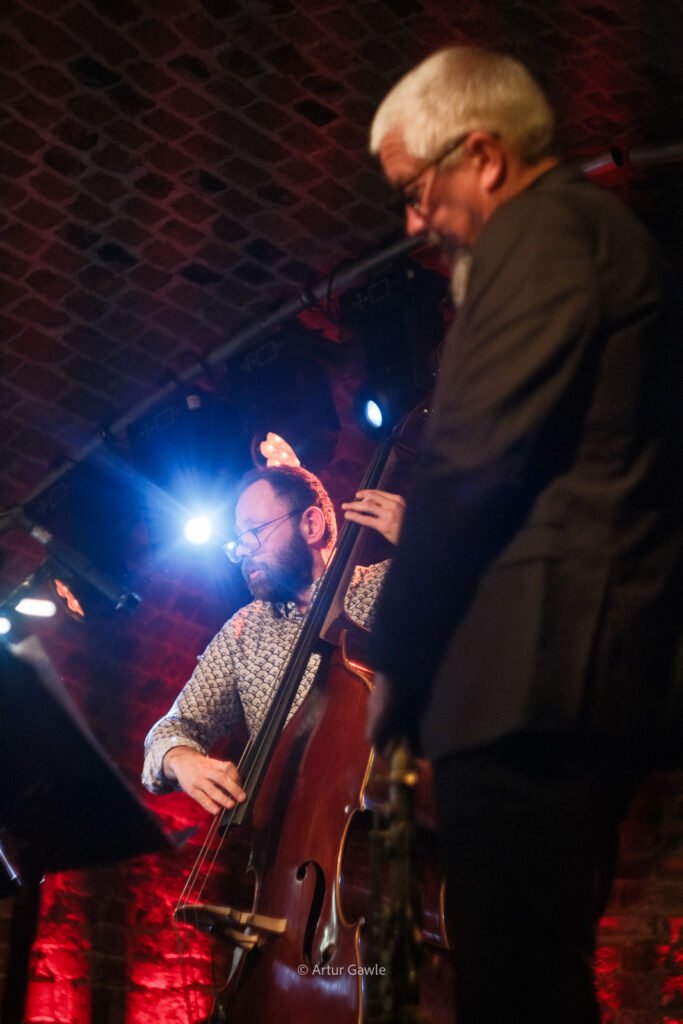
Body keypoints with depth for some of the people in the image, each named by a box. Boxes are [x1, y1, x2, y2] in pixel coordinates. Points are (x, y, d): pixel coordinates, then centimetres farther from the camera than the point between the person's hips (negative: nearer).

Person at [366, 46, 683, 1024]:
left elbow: (474, 464, -14)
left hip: (529, 679, -11)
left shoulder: (545, 229, -6)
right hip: (584, 686, 11)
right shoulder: (594, 231, 25)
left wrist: (398, 658, -6)